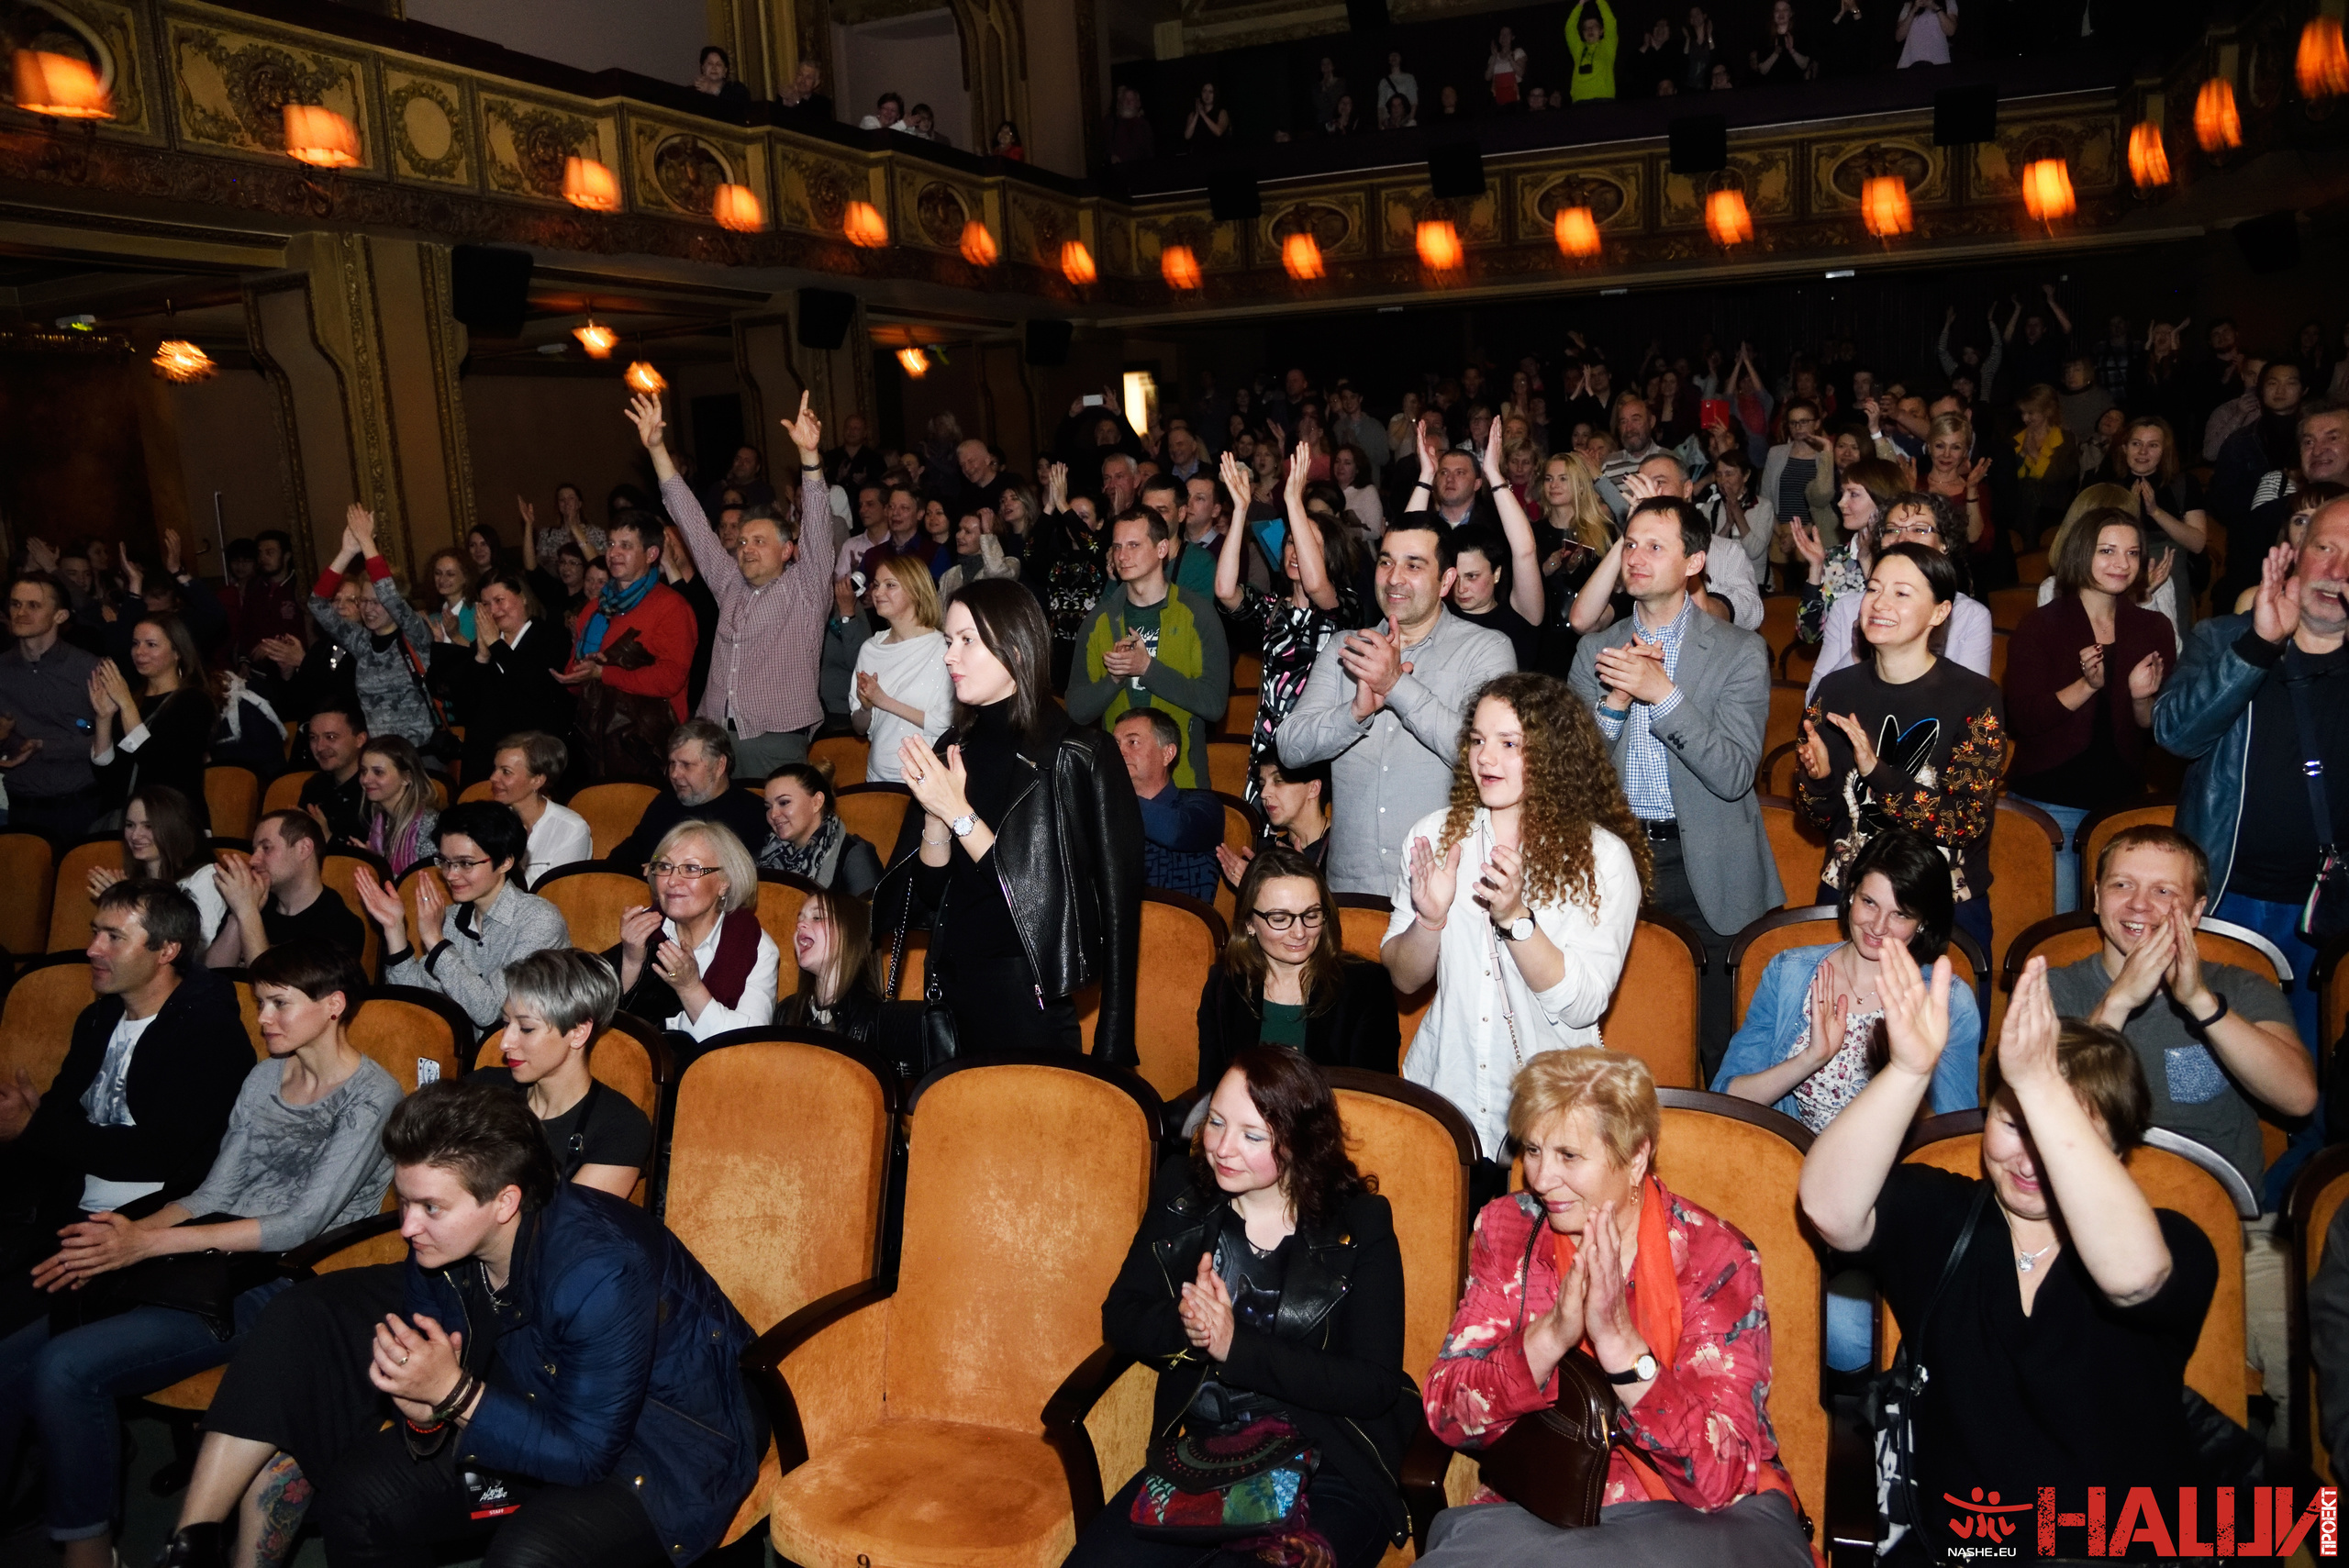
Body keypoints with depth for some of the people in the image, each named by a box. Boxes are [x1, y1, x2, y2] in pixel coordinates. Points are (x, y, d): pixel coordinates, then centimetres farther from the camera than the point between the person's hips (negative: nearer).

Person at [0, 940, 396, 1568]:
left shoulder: (371, 1097, -9)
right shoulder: (263, 1077, 16)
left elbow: (304, 1222, -16)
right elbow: (214, 1192, 14)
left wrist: (148, 1243, -17)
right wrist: (126, 1233, -6)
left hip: (280, 1287, -8)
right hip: (213, 1264, 8)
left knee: (66, 1368, -22)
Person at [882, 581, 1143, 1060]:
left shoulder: (1078, 757, -14)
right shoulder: (955, 748, 5)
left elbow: (1042, 898, -19)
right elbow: (930, 890, 3)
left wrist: (960, 814, -21)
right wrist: (936, 815, -14)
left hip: (1029, 1002, -6)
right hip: (951, 983, 6)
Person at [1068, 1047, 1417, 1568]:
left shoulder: (1360, 1226, -6)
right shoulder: (1182, 1195, 5)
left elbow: (1375, 1384, -11)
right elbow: (1120, 1318, 7)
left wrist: (1236, 1345, -17)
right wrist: (1183, 1326, -16)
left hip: (1330, 1475, -3)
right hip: (1198, 1454, 4)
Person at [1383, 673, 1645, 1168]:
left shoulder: (1603, 857, -7)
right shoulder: (1435, 835, 2)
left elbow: (1582, 1006, -13)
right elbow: (1403, 978, 4)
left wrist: (1515, 917, -26)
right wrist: (1429, 918, -16)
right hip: (1442, 1095, 2)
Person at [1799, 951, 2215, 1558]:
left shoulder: (2171, 1243, 1)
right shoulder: (1936, 1217, 4)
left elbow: (2132, 1271, -23)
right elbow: (1829, 1209, -16)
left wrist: (2039, 1081, -32)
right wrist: (1910, 1068, -29)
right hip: (1952, 1542, 0)